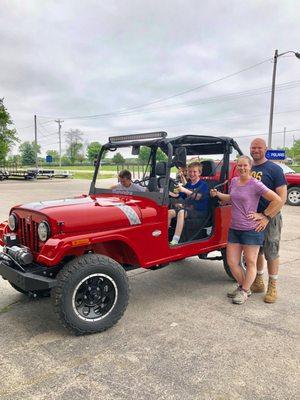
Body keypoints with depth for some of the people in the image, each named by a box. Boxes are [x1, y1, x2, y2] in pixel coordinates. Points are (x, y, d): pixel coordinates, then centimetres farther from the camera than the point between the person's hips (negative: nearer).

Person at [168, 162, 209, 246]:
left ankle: (175, 241, -41)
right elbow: (178, 196, 19)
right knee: (169, 212, -13)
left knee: (181, 212, -34)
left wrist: (185, 190, -33)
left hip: (199, 211, -7)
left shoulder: (203, 184, -4)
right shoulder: (188, 184, 17)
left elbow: (197, 197, -21)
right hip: (188, 208, 7)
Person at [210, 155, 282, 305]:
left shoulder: (255, 184, -13)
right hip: (234, 228, 7)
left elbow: (277, 200, -15)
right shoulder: (233, 181, 7)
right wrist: (218, 194, 11)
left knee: (250, 263, 8)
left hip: (251, 230, -6)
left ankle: (244, 292, 23)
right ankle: (242, 286, 31)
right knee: (231, 262, 10)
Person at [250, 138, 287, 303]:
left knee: (271, 253, 4)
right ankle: (258, 283, 30)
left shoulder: (274, 169, -10)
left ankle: (272, 287, 18)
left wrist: (267, 216, -24)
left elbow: (282, 197, -15)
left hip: (270, 218, -5)